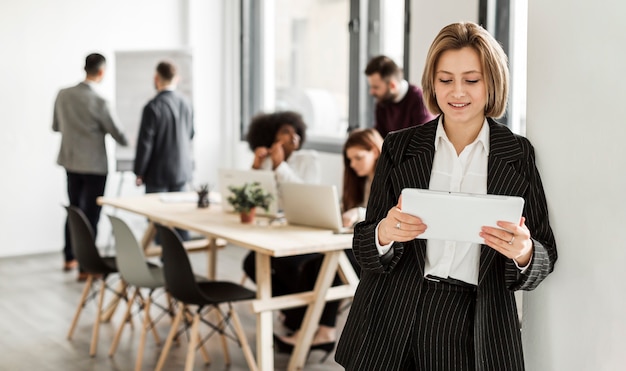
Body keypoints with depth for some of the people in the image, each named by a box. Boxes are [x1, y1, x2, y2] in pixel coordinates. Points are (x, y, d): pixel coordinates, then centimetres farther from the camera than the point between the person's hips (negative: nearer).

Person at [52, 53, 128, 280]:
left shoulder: (63, 95, -4)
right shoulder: (99, 103, -20)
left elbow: (56, 126, 10)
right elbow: (117, 134, -10)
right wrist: (128, 143, 12)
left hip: (70, 162, 6)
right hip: (94, 166, -6)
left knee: (74, 210, 20)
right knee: (91, 215, 2)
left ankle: (70, 259, 31)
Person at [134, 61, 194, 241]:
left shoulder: (153, 107, -17)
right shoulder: (186, 103, 1)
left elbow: (145, 143, -14)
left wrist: (139, 172, -4)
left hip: (158, 172, -6)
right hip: (181, 170, 6)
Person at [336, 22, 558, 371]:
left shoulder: (517, 154, 0)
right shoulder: (399, 147, 2)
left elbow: (545, 260, 0)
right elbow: (364, 247, 2)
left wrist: (523, 253, -22)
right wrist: (384, 234, -20)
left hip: (475, 329, 0)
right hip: (393, 325, 1)